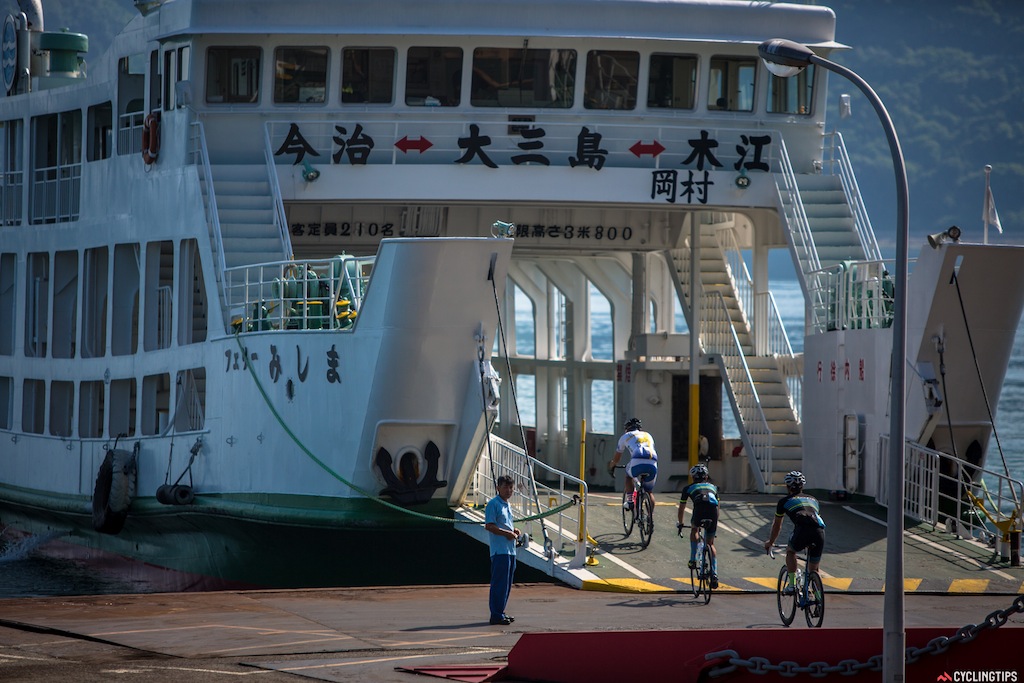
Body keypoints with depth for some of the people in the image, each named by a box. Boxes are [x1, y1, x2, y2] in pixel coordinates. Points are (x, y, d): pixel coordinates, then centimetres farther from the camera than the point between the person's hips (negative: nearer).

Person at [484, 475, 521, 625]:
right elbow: (489, 526, -17)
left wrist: (515, 530, 11)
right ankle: (496, 615, -8)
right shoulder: (493, 504, -10)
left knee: (507, 583, 12)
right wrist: (507, 533, -18)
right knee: (499, 583, -10)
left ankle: (500, 612, 19)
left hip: (510, 549, 9)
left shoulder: (507, 505, 19)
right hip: (499, 550, -9)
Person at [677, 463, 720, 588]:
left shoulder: (689, 488, 30)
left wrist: (680, 523, 52)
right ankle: (714, 574, 4)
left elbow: (681, 508, 36)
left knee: (694, 529, 32)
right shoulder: (713, 487, 36)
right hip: (713, 510, 2)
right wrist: (715, 524, 56)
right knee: (710, 544, 15)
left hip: (700, 509, -2)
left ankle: (693, 559, 21)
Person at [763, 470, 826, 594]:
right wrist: (810, 543, 65)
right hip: (819, 533, 3)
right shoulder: (813, 500, 34)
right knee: (814, 569, 18)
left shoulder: (785, 501, 24)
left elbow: (777, 526, 37)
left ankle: (791, 584, 16)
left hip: (802, 531, -3)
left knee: (790, 551, 28)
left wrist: (770, 542, 55)